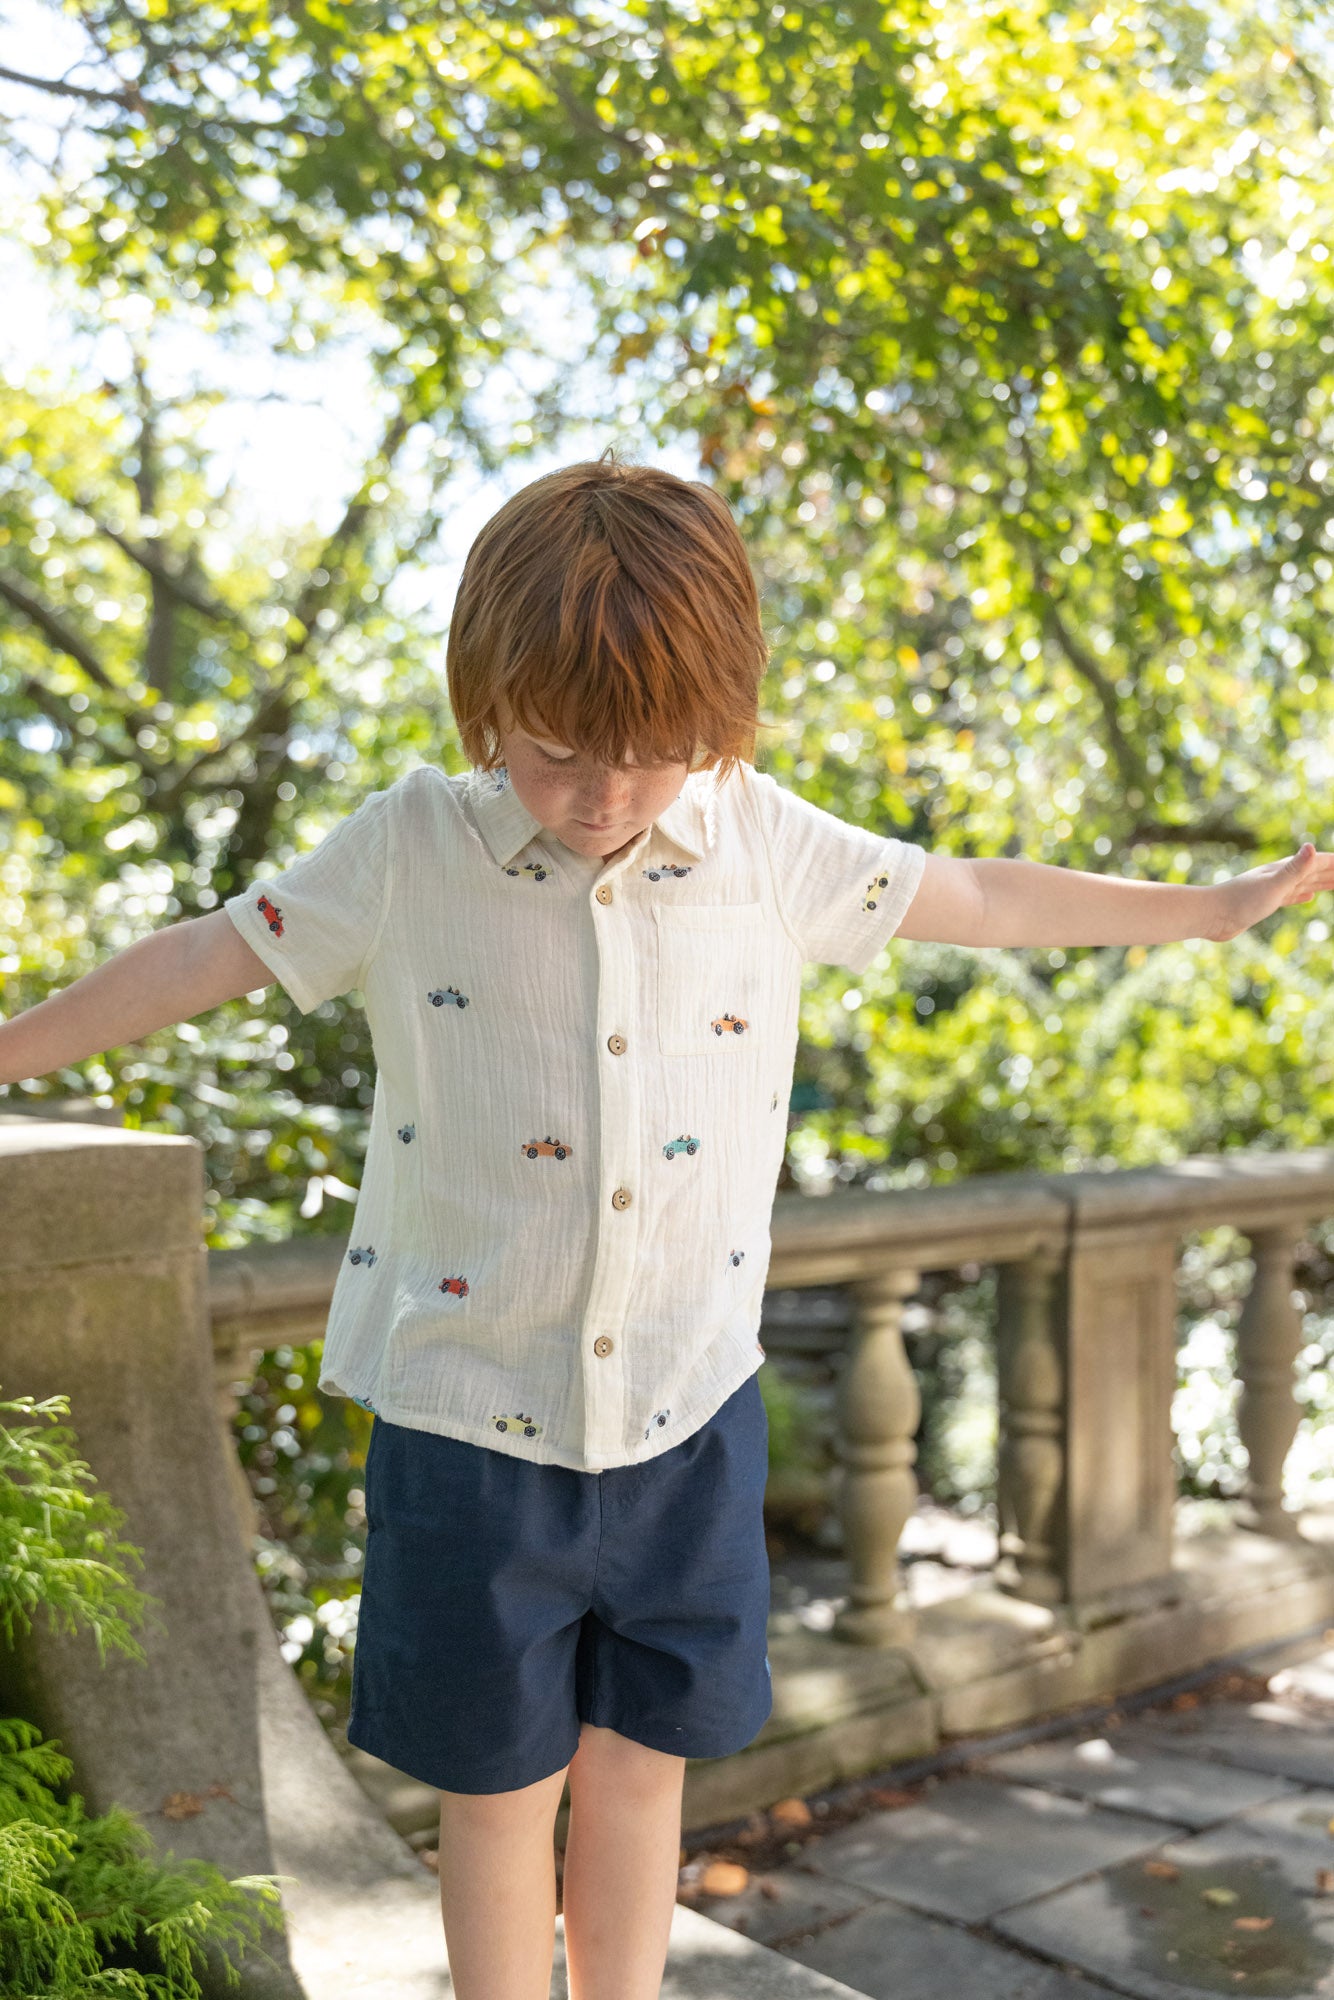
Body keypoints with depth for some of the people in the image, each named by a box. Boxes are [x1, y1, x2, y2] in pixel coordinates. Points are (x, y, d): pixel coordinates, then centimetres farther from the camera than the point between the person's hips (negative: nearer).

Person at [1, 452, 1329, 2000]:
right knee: (497, 1787, 13)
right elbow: (202, 958, 0)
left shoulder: (766, 845, -4)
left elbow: (981, 899, 8)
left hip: (687, 1409, 2)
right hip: (469, 1417, -2)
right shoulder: (408, 850, -9)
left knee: (642, 1762, 17)